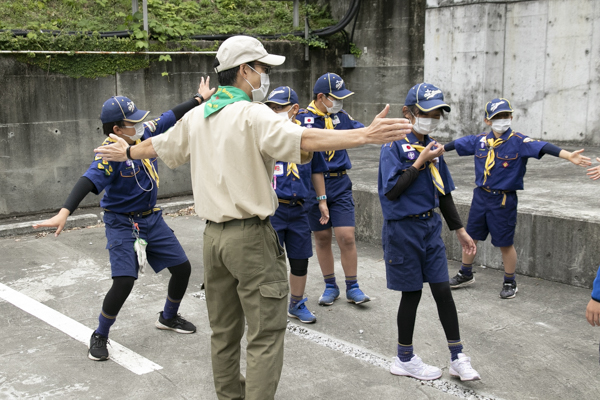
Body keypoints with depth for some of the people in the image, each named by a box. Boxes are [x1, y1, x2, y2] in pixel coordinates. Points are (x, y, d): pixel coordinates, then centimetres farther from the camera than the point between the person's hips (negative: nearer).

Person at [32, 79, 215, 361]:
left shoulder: (146, 133, -6)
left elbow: (172, 115, 7)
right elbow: (89, 181, -39)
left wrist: (199, 99, 15)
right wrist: (64, 213, -53)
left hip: (152, 218, 7)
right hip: (122, 223, -7)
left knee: (182, 268, 10)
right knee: (124, 282, -19)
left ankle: (168, 318, 37)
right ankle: (99, 337, 6)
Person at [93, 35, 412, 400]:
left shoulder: (196, 117, 9)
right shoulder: (253, 115, -15)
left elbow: (158, 145, 25)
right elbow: (305, 140, -31)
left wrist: (127, 152, 45)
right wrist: (365, 135, -39)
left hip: (214, 234, 8)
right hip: (251, 236, -8)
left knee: (224, 330, 19)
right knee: (265, 335, -2)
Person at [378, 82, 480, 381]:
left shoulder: (432, 147, 9)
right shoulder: (394, 146, -11)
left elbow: (443, 193, 16)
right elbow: (391, 190, -20)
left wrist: (460, 230, 18)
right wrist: (421, 161, -21)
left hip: (430, 226, 6)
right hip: (403, 229, -6)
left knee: (442, 290, 5)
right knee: (411, 293, 5)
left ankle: (457, 358, 17)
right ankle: (405, 359, 24)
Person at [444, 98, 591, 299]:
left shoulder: (518, 142, -12)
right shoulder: (479, 140, 1)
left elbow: (542, 147, -27)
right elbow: (457, 144, 15)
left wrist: (568, 155, -41)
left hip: (503, 200, -4)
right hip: (480, 196, 5)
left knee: (505, 243, 4)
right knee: (470, 237, 14)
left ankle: (510, 283, 24)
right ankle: (466, 274, 36)